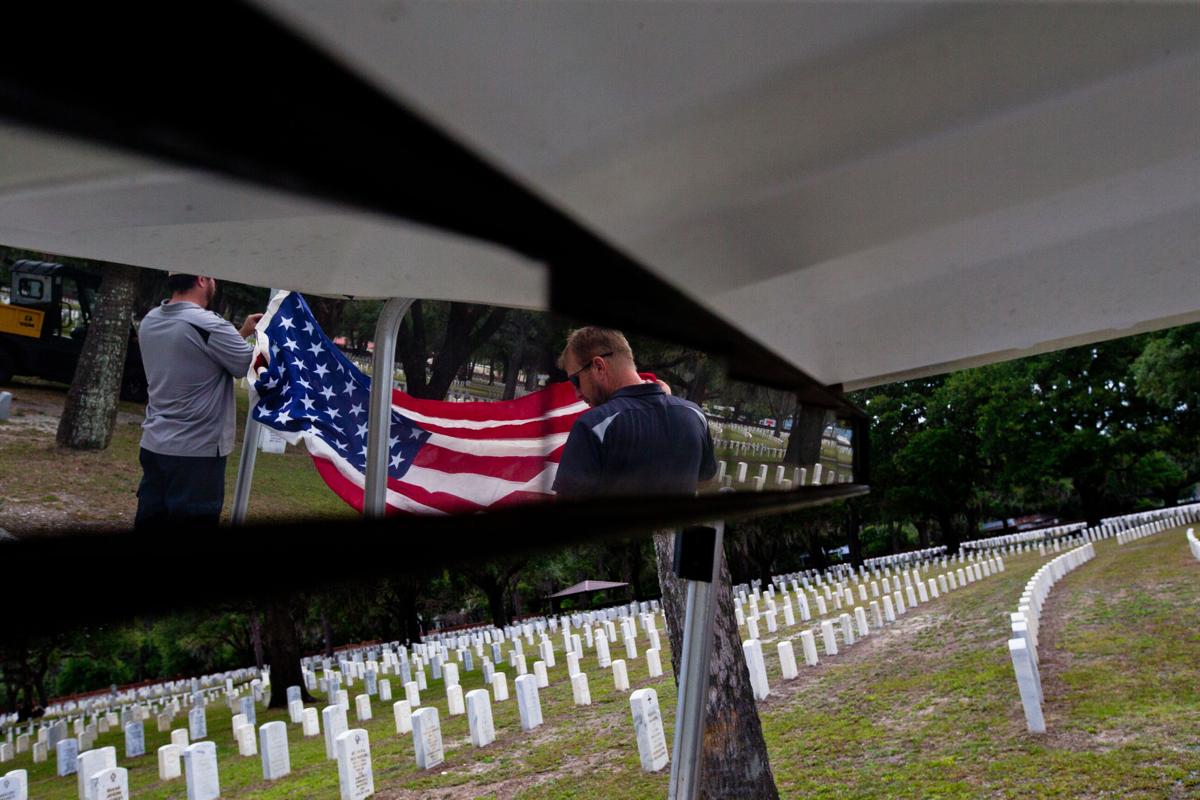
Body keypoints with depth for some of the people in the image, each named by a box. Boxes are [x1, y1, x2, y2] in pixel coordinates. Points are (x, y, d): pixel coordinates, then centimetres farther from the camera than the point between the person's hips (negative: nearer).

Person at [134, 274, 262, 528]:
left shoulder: (150, 321, 7)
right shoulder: (208, 326, -19)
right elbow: (254, 365, -9)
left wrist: (242, 333, 18)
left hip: (153, 445, 8)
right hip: (196, 452, -8)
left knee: (148, 524, 14)